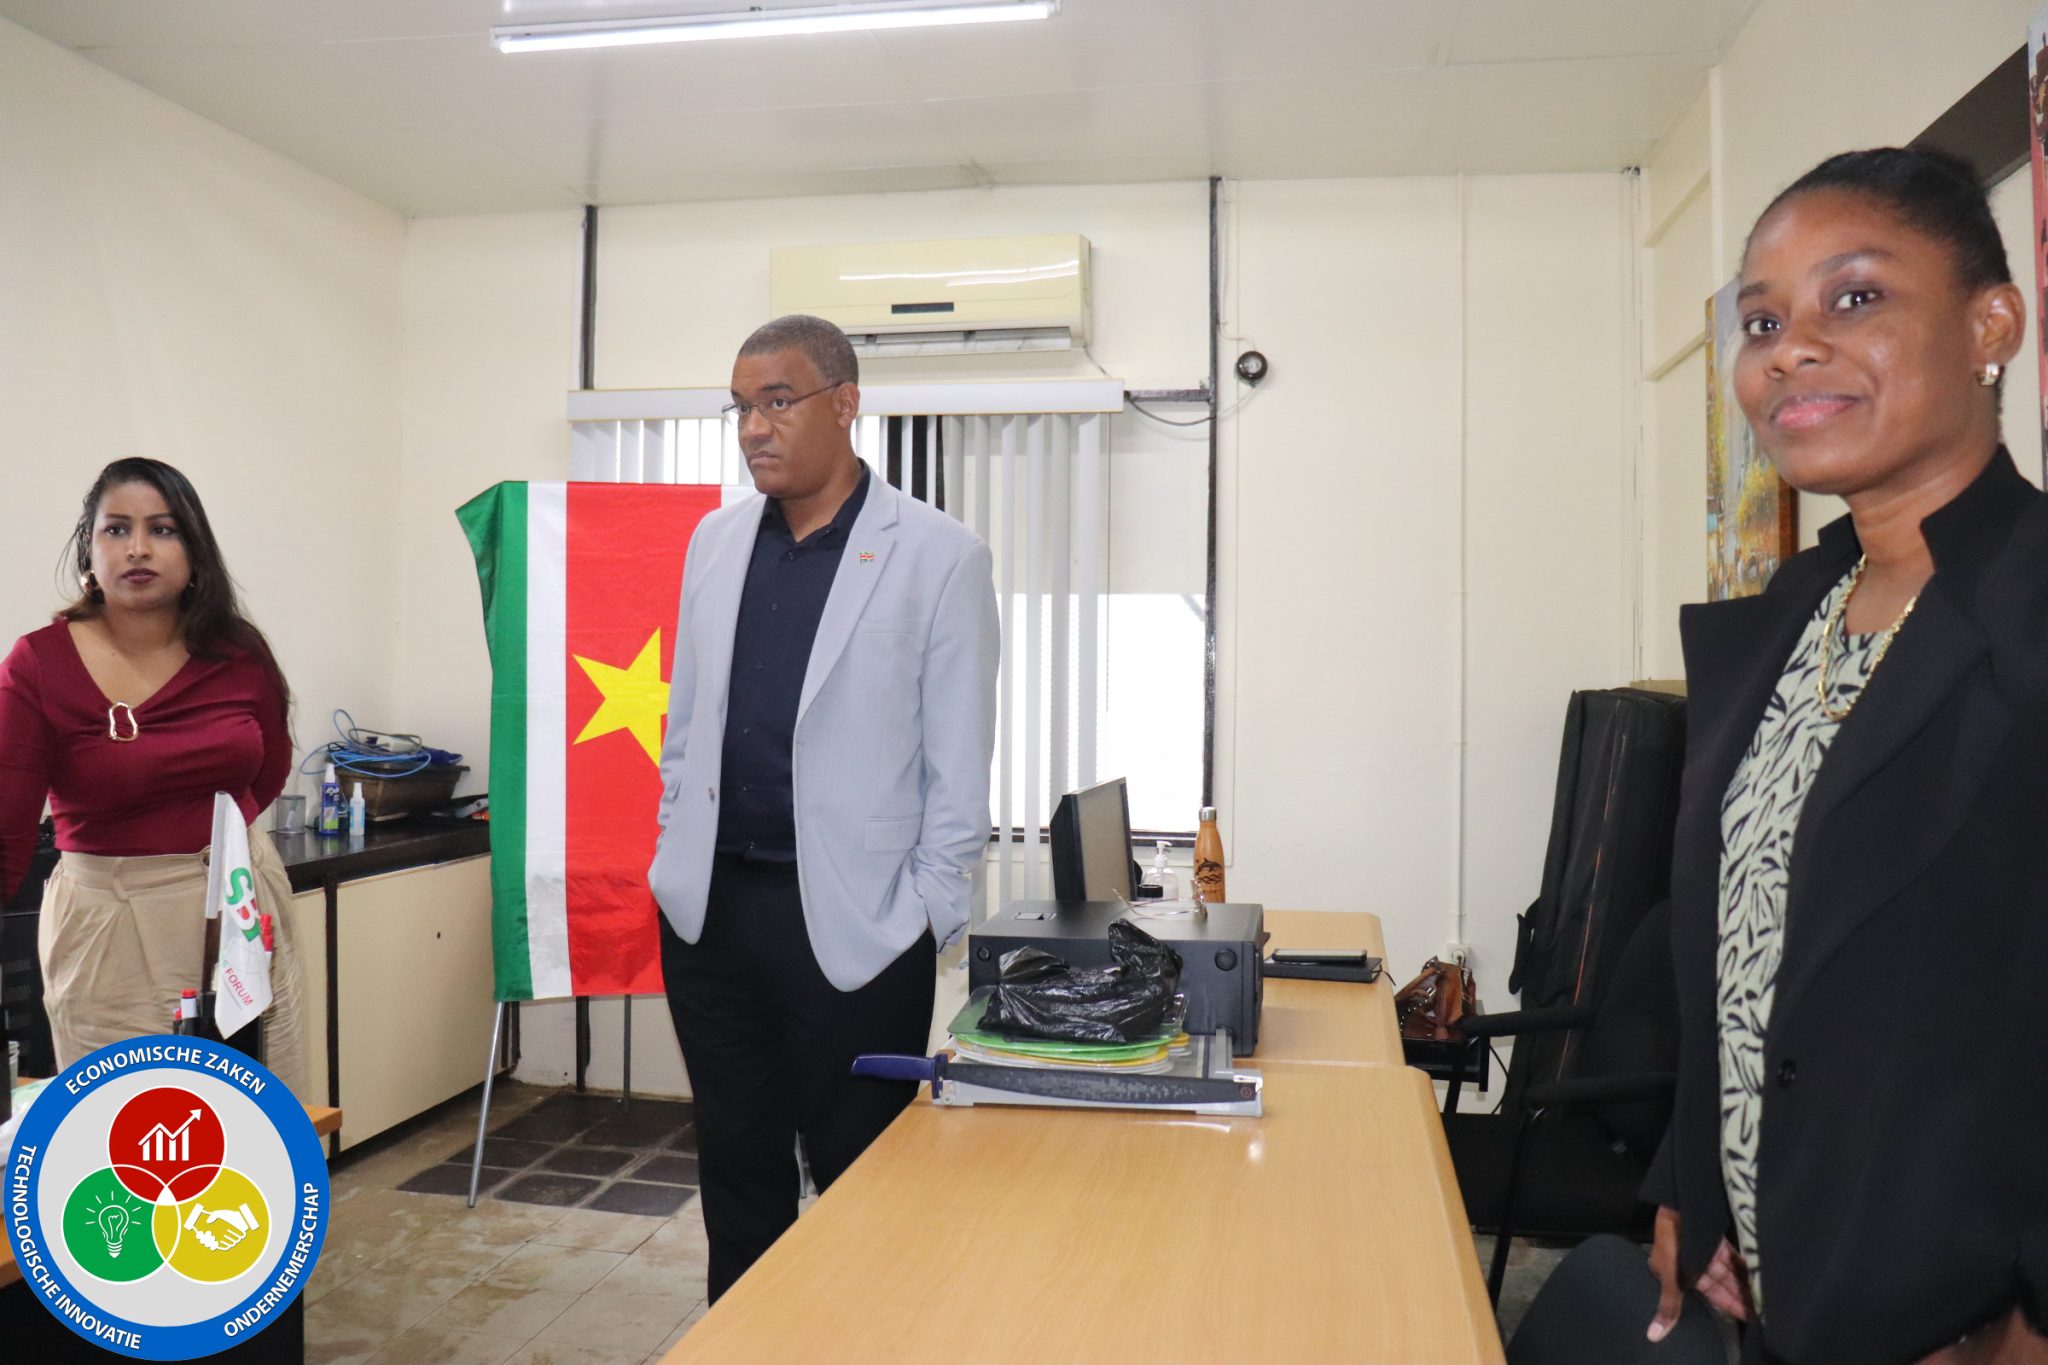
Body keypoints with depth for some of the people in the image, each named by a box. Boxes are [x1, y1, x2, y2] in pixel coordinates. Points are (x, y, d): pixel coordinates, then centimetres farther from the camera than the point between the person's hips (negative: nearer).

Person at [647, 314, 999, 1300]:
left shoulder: (938, 556, -8)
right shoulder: (715, 540, 8)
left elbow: (957, 762, -7)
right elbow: (684, 718, 14)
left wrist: (925, 917, -9)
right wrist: (676, 854, 10)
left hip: (853, 921, -5)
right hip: (711, 904, 5)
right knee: (735, 1165, 18)